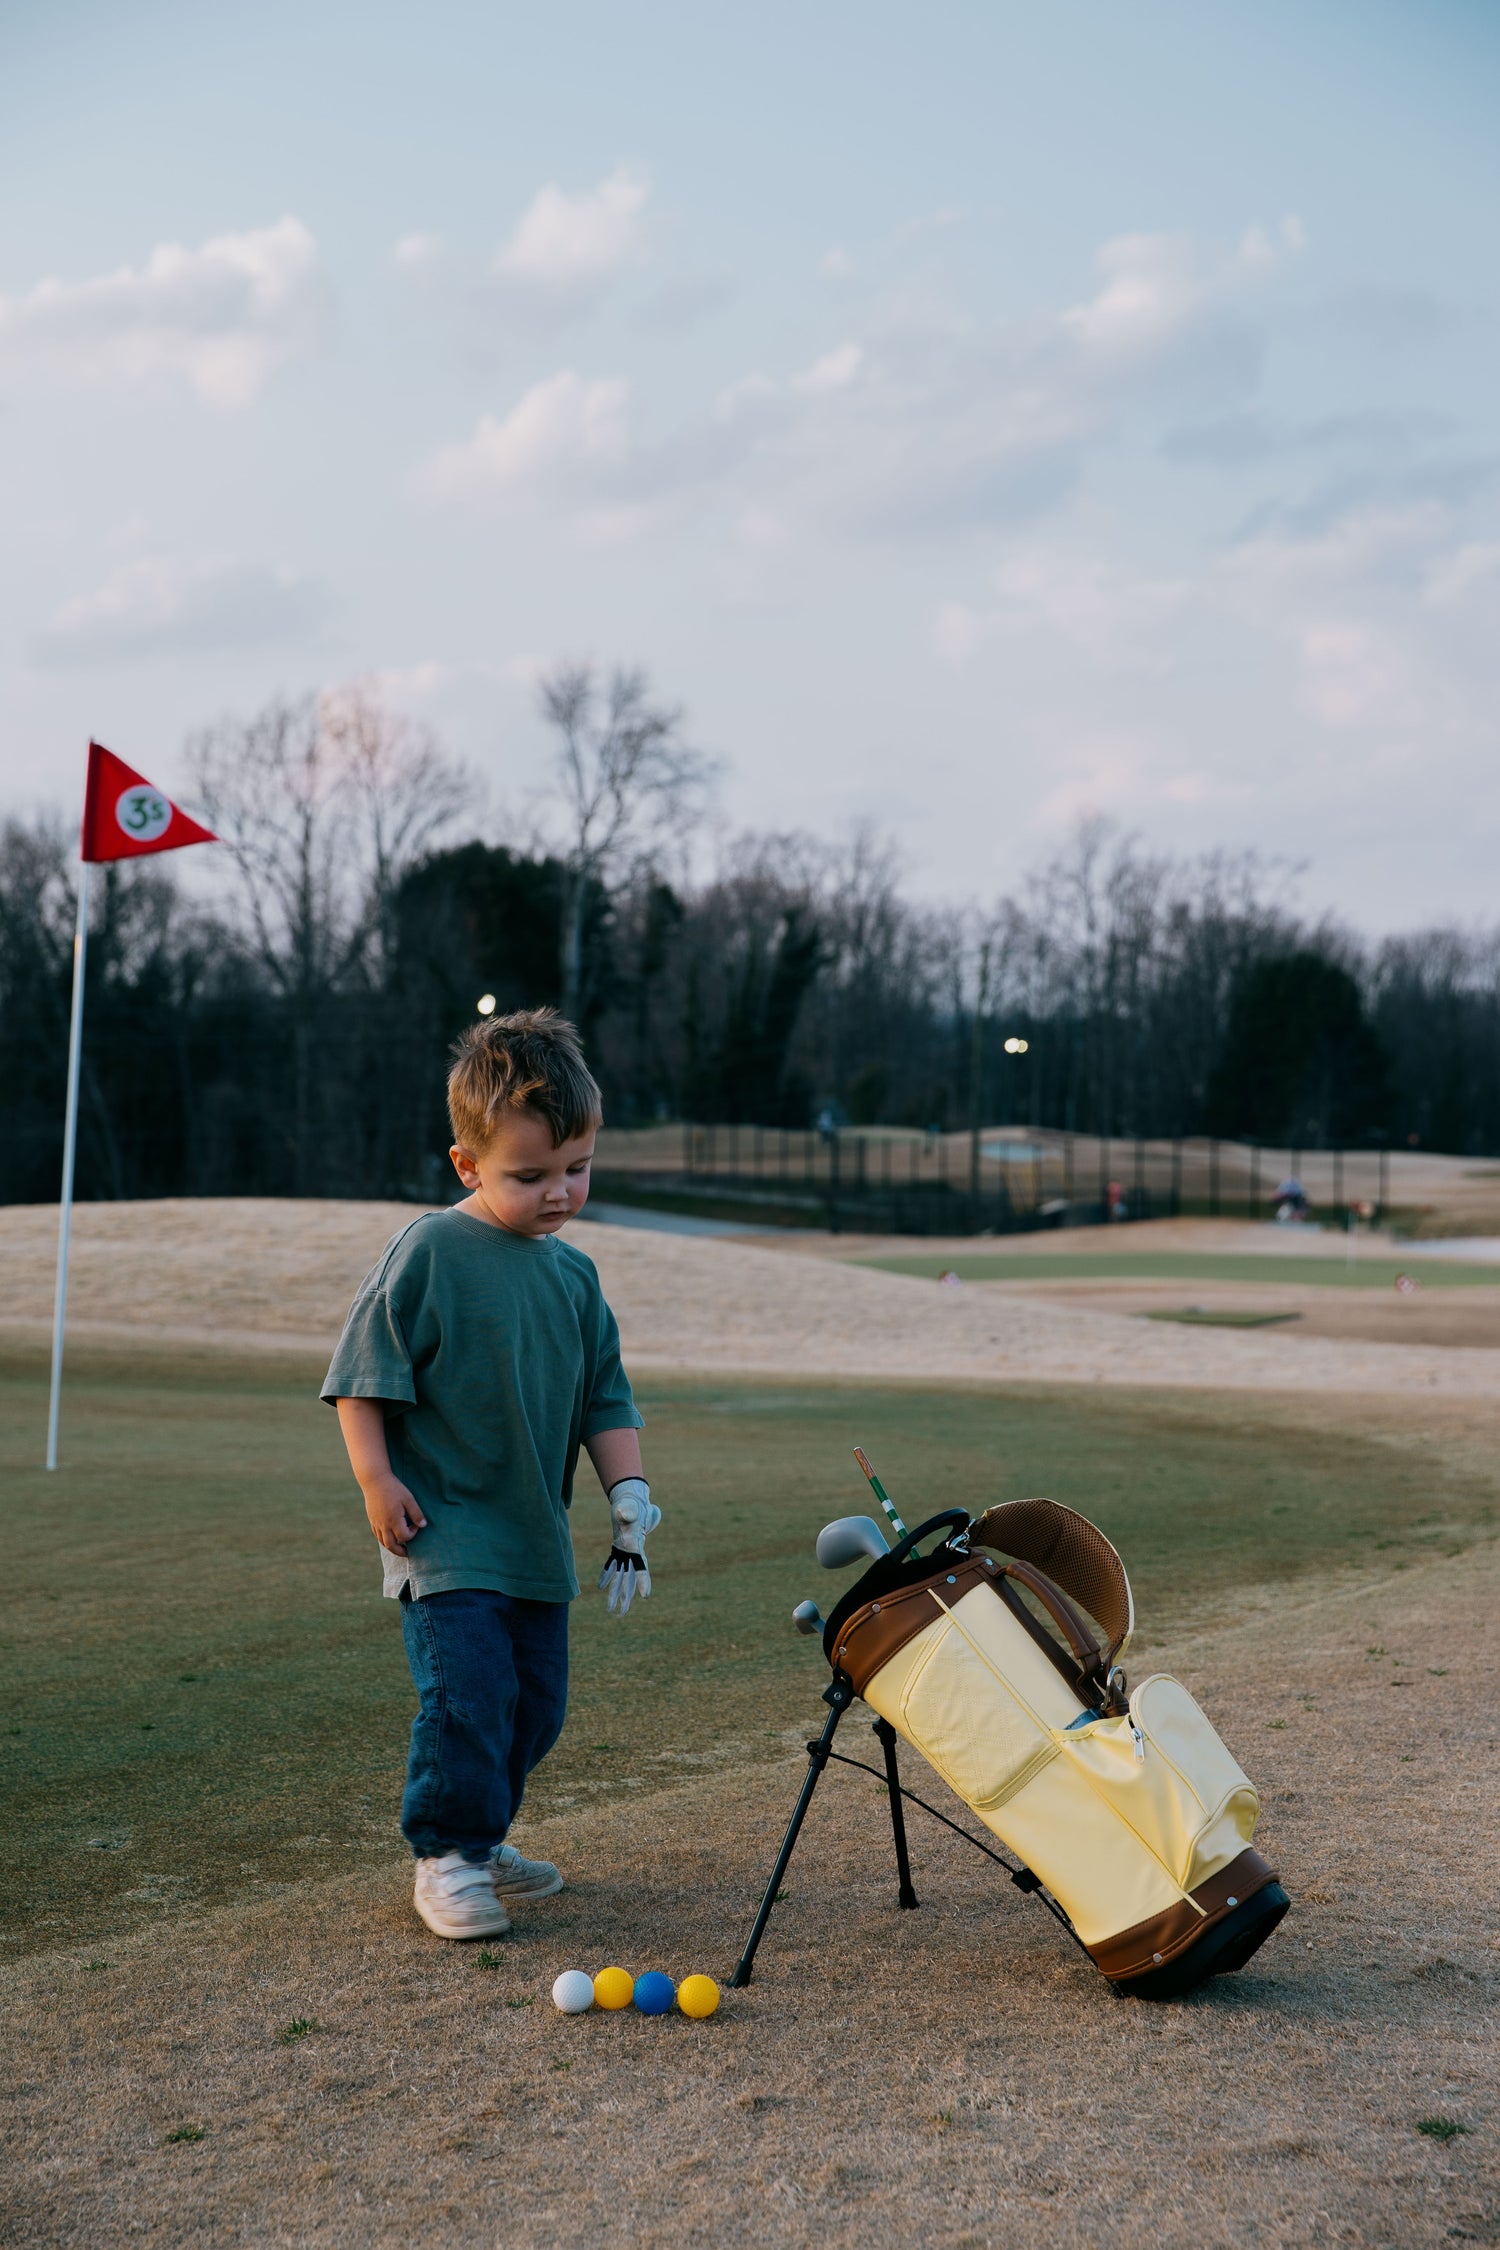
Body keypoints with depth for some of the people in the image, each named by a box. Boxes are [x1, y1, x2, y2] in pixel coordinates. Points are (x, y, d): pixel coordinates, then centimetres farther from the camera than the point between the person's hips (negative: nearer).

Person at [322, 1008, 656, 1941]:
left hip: (536, 1534, 7)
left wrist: (630, 1496, 3)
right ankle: (447, 1857, 2)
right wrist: (377, 1481, -13)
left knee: (535, 1703, 13)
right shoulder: (428, 1252, -11)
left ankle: (480, 1837, 31)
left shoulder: (575, 1276, 8)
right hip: (444, 1528, -7)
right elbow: (363, 1375, -8)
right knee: (466, 1691, -14)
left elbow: (606, 1400, 13)